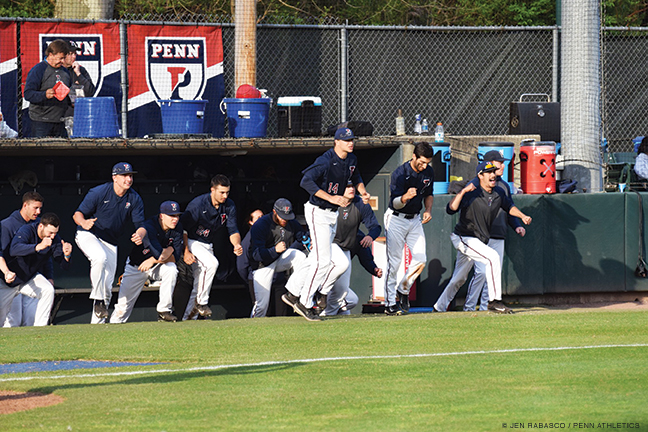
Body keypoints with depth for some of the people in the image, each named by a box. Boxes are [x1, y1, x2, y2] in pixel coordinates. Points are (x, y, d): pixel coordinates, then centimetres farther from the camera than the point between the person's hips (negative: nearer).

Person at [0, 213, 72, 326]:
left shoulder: (54, 239, -10)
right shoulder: (26, 230, -25)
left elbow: (64, 265, -10)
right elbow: (14, 250, -44)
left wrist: (67, 255, -34)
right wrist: (39, 247, -55)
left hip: (30, 278, 4)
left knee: (48, 290, -25)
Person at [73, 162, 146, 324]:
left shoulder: (134, 199, -4)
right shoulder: (98, 192, -16)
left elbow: (140, 225, -6)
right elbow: (77, 214, -15)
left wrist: (140, 234, -31)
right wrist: (84, 222, -40)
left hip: (110, 243, 5)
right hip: (88, 235, -5)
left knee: (107, 286, 3)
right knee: (100, 257, -37)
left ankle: (97, 322, 13)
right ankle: (97, 299, -27)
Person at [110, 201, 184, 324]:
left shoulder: (177, 229, -12)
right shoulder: (149, 227, -30)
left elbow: (175, 258, -17)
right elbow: (160, 255, -40)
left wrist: (153, 260, -27)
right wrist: (170, 249, -20)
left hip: (156, 267, 3)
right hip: (136, 267, -3)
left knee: (171, 268, -30)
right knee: (123, 305, -5)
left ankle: (164, 311, -21)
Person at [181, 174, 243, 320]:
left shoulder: (229, 206, -4)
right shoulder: (198, 204, -22)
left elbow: (233, 230, -3)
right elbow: (183, 228, -17)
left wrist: (237, 245, -25)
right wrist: (186, 252, -23)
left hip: (208, 245, 7)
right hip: (192, 242, -7)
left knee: (199, 285, 9)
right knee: (211, 263, -30)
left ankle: (188, 318, 20)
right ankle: (201, 302, -20)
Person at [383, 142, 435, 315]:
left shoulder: (428, 172, -1)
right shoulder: (400, 174, -20)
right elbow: (394, 203, -22)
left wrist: (428, 210, -1)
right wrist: (405, 198, -43)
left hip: (415, 219, 6)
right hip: (396, 219, -6)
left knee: (420, 259, -3)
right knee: (394, 262, -7)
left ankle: (403, 290, 18)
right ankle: (390, 303, -3)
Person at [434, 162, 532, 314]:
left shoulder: (499, 193, 1)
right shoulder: (472, 192, -19)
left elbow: (509, 207, 21)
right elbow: (450, 209, -27)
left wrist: (522, 216, 7)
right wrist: (463, 192, -37)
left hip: (479, 241, 8)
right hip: (463, 238, -8)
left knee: (459, 279, 17)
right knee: (492, 256, -25)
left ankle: (439, 307, 30)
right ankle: (494, 301, -23)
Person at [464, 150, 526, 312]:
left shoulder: (504, 186, 19)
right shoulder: (476, 183, -1)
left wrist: (517, 226, 6)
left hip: (498, 238, 7)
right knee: (481, 272, -15)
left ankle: (485, 307, 10)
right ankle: (469, 307, -7)